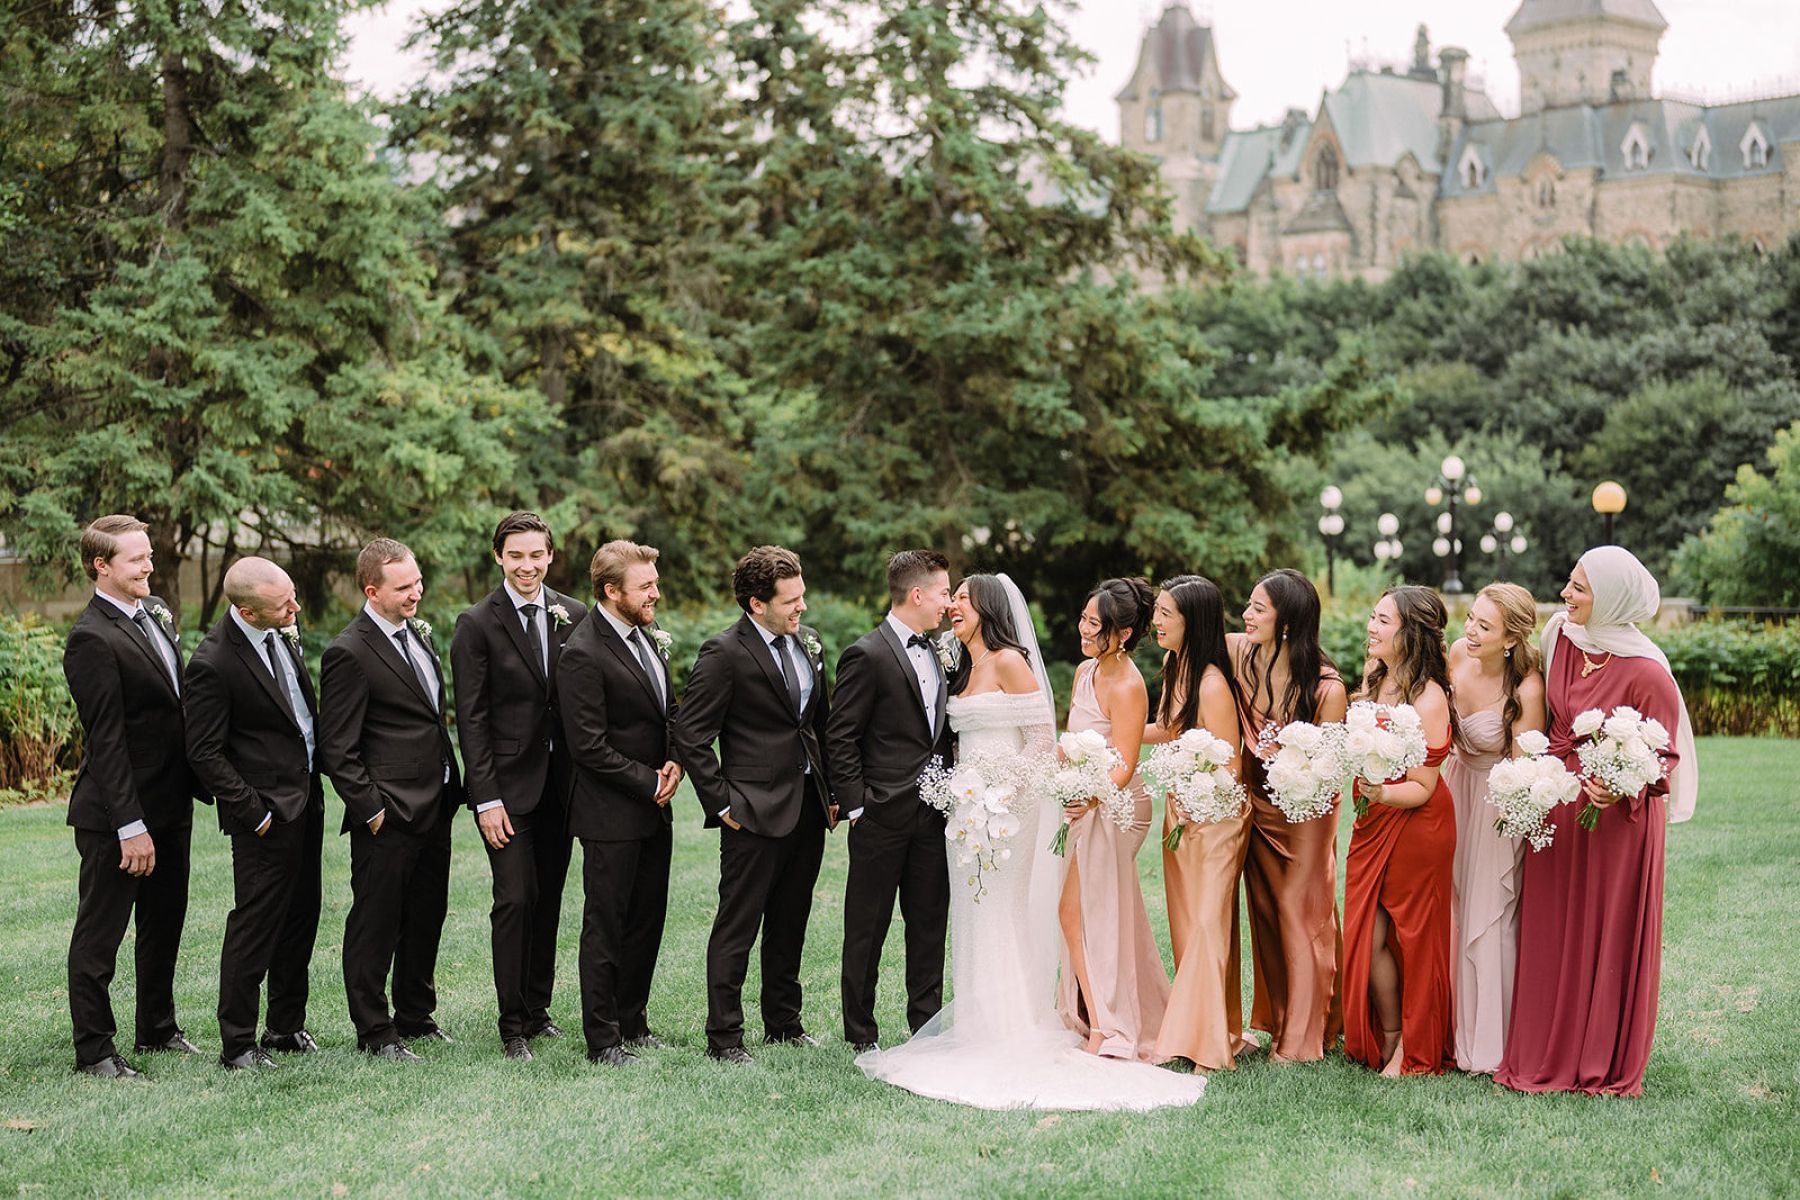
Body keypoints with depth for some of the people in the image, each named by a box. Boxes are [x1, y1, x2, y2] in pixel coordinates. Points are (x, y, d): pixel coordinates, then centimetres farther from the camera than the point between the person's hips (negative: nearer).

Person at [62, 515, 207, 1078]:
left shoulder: (156, 612, 8)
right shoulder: (92, 639, -19)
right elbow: (105, 740, -21)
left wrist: (195, 783, 12)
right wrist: (131, 826, -23)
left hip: (171, 803, 9)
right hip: (117, 815, -9)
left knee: (164, 923, 20)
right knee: (99, 935, 4)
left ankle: (157, 1027, 35)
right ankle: (93, 1049, 14)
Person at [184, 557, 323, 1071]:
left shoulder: (283, 630, 1)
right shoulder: (213, 664, -22)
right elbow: (204, 754, -17)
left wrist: (316, 775, 14)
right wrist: (253, 813, -16)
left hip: (306, 797, 8)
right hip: (266, 810, -8)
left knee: (301, 917, 15)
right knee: (255, 923, -2)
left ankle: (286, 1027, 28)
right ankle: (236, 1044, 8)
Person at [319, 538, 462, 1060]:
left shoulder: (416, 632, 11)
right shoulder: (349, 653, -16)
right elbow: (337, 749, -15)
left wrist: (449, 787, 15)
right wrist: (370, 809, -16)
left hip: (434, 805, 9)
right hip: (388, 815, -9)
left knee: (426, 917, 17)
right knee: (375, 923, 3)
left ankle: (416, 1016, 31)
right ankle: (373, 1031, 13)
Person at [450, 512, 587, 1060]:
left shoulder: (573, 616, 6)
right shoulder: (477, 624, -5)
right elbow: (471, 717, -7)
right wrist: (486, 798, -12)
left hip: (562, 782, 4)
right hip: (508, 783, -4)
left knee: (548, 900, 10)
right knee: (515, 898, -6)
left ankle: (537, 1009, 22)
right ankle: (513, 1025, 2)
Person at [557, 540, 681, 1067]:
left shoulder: (648, 635, 9)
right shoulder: (583, 654, -18)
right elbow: (589, 747, -19)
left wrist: (674, 762, 0)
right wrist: (649, 783, -14)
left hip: (654, 809, 8)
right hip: (611, 816, -8)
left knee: (647, 920, 15)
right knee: (606, 927, 2)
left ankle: (632, 1022, 28)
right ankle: (602, 1039, 11)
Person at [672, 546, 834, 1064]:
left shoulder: (807, 641, 9)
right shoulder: (724, 654, -13)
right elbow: (688, 736, -13)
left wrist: (831, 791, 12)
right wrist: (722, 803, -13)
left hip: (809, 808, 7)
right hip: (756, 811, -7)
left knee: (790, 924, 17)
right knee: (736, 928, 0)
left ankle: (784, 1022, 29)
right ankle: (724, 1036, 7)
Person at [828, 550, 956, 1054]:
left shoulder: (935, 654, 13)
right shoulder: (867, 656, -11)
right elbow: (841, 738, -11)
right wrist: (854, 805, -13)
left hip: (932, 814, 7)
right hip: (884, 815, -7)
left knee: (930, 924, 11)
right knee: (867, 927, 4)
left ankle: (927, 1025, 21)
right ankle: (861, 1033, 13)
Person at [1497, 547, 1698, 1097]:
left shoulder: (1646, 673, -20)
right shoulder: (1562, 636, -1)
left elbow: (1663, 760, -12)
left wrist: (1622, 788, -29)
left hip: (1620, 813, -6)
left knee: (1611, 935, 4)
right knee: (1551, 932, 11)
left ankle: (1610, 1065, 18)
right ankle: (1551, 1055, 23)